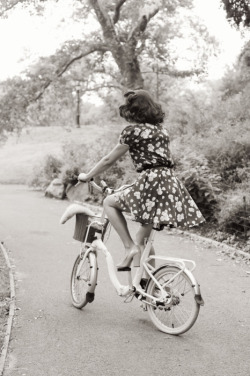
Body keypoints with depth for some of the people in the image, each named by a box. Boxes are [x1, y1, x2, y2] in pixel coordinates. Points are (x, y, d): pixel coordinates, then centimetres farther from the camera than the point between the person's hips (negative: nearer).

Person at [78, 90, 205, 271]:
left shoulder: (132, 131, -1)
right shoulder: (161, 129, 20)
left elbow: (109, 160, 5)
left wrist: (87, 176, 18)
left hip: (151, 181, -7)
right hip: (171, 183, 7)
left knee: (109, 202, 10)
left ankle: (130, 247, -1)